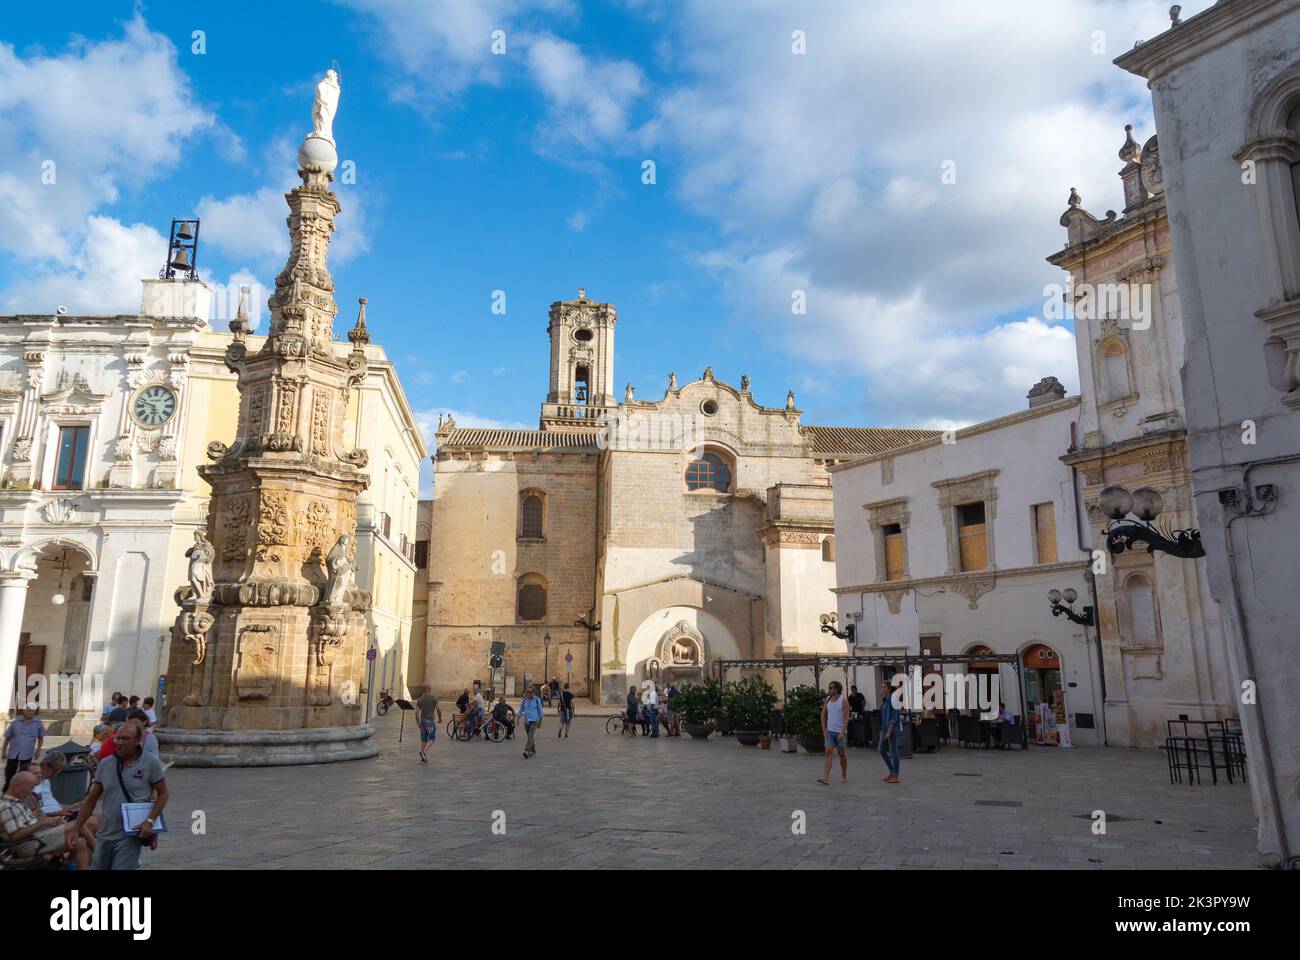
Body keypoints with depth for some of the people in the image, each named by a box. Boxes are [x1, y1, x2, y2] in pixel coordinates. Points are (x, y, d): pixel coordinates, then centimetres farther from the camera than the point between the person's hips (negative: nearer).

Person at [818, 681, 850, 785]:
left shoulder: (843, 701, -8)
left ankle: (844, 776, 26)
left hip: (840, 732, -3)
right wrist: (824, 730, 3)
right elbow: (823, 715, 13)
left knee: (841, 754, 8)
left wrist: (842, 732, -20)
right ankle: (826, 778, -17)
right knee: (829, 752, -9)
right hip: (829, 731, 3)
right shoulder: (828, 701, 7)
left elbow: (846, 718, -13)